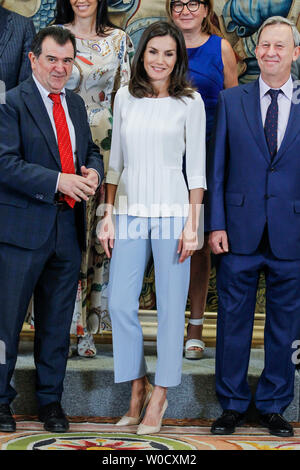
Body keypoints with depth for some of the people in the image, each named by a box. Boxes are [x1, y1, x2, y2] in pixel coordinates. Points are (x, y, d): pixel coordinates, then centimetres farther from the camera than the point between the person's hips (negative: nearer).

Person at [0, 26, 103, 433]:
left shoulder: (76, 104, 15)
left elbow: (91, 150, 22)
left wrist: (93, 172, -2)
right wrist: (59, 181, -22)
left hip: (68, 226, 6)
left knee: (58, 321, 14)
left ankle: (50, 400, 26)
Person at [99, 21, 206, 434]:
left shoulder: (190, 101, 1)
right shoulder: (125, 97, 9)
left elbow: (196, 167, -1)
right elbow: (116, 161, 12)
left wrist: (192, 223, -7)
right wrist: (108, 215, 7)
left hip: (171, 212, -3)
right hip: (130, 212, 3)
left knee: (170, 306, 2)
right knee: (120, 303, 1)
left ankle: (159, 398, 16)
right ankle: (137, 389, 20)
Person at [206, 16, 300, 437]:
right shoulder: (232, 101, 6)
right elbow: (216, 168, 5)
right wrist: (216, 224, -3)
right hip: (240, 232, 0)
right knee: (233, 322, 7)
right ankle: (232, 405, 23)